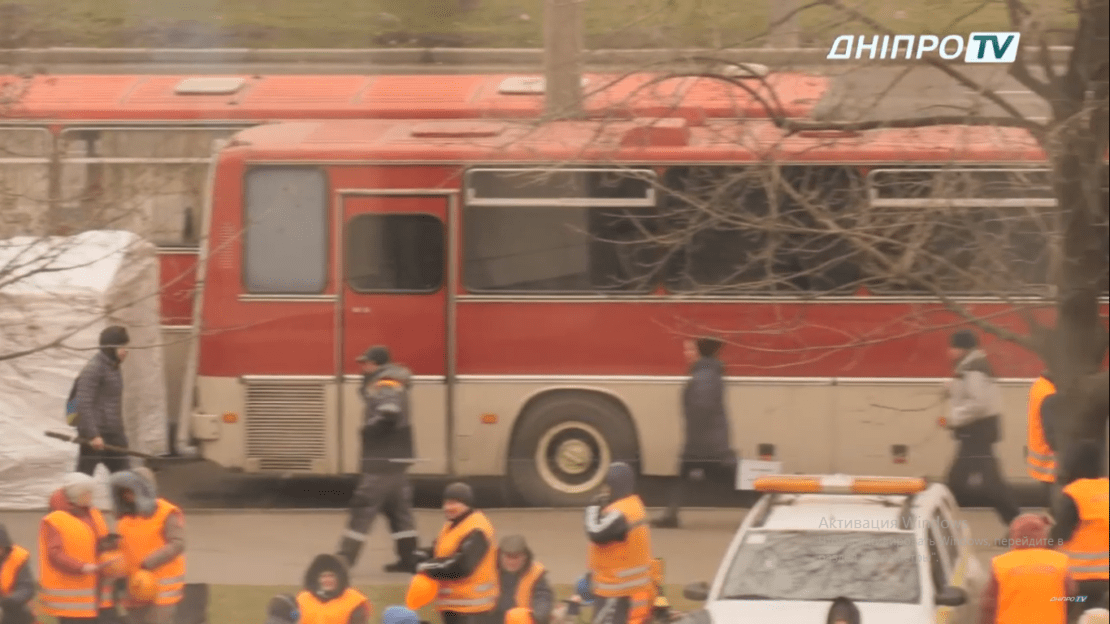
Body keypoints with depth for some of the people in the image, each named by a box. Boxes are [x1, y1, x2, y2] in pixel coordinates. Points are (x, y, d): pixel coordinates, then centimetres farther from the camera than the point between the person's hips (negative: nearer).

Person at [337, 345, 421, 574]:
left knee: (364, 506, -9)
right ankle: (410, 559, 14)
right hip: (396, 460, 10)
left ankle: (345, 558, -11)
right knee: (399, 509, 13)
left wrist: (368, 427, -16)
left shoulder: (385, 386, -14)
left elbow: (389, 414, -30)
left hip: (383, 461, -10)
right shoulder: (393, 383, 17)